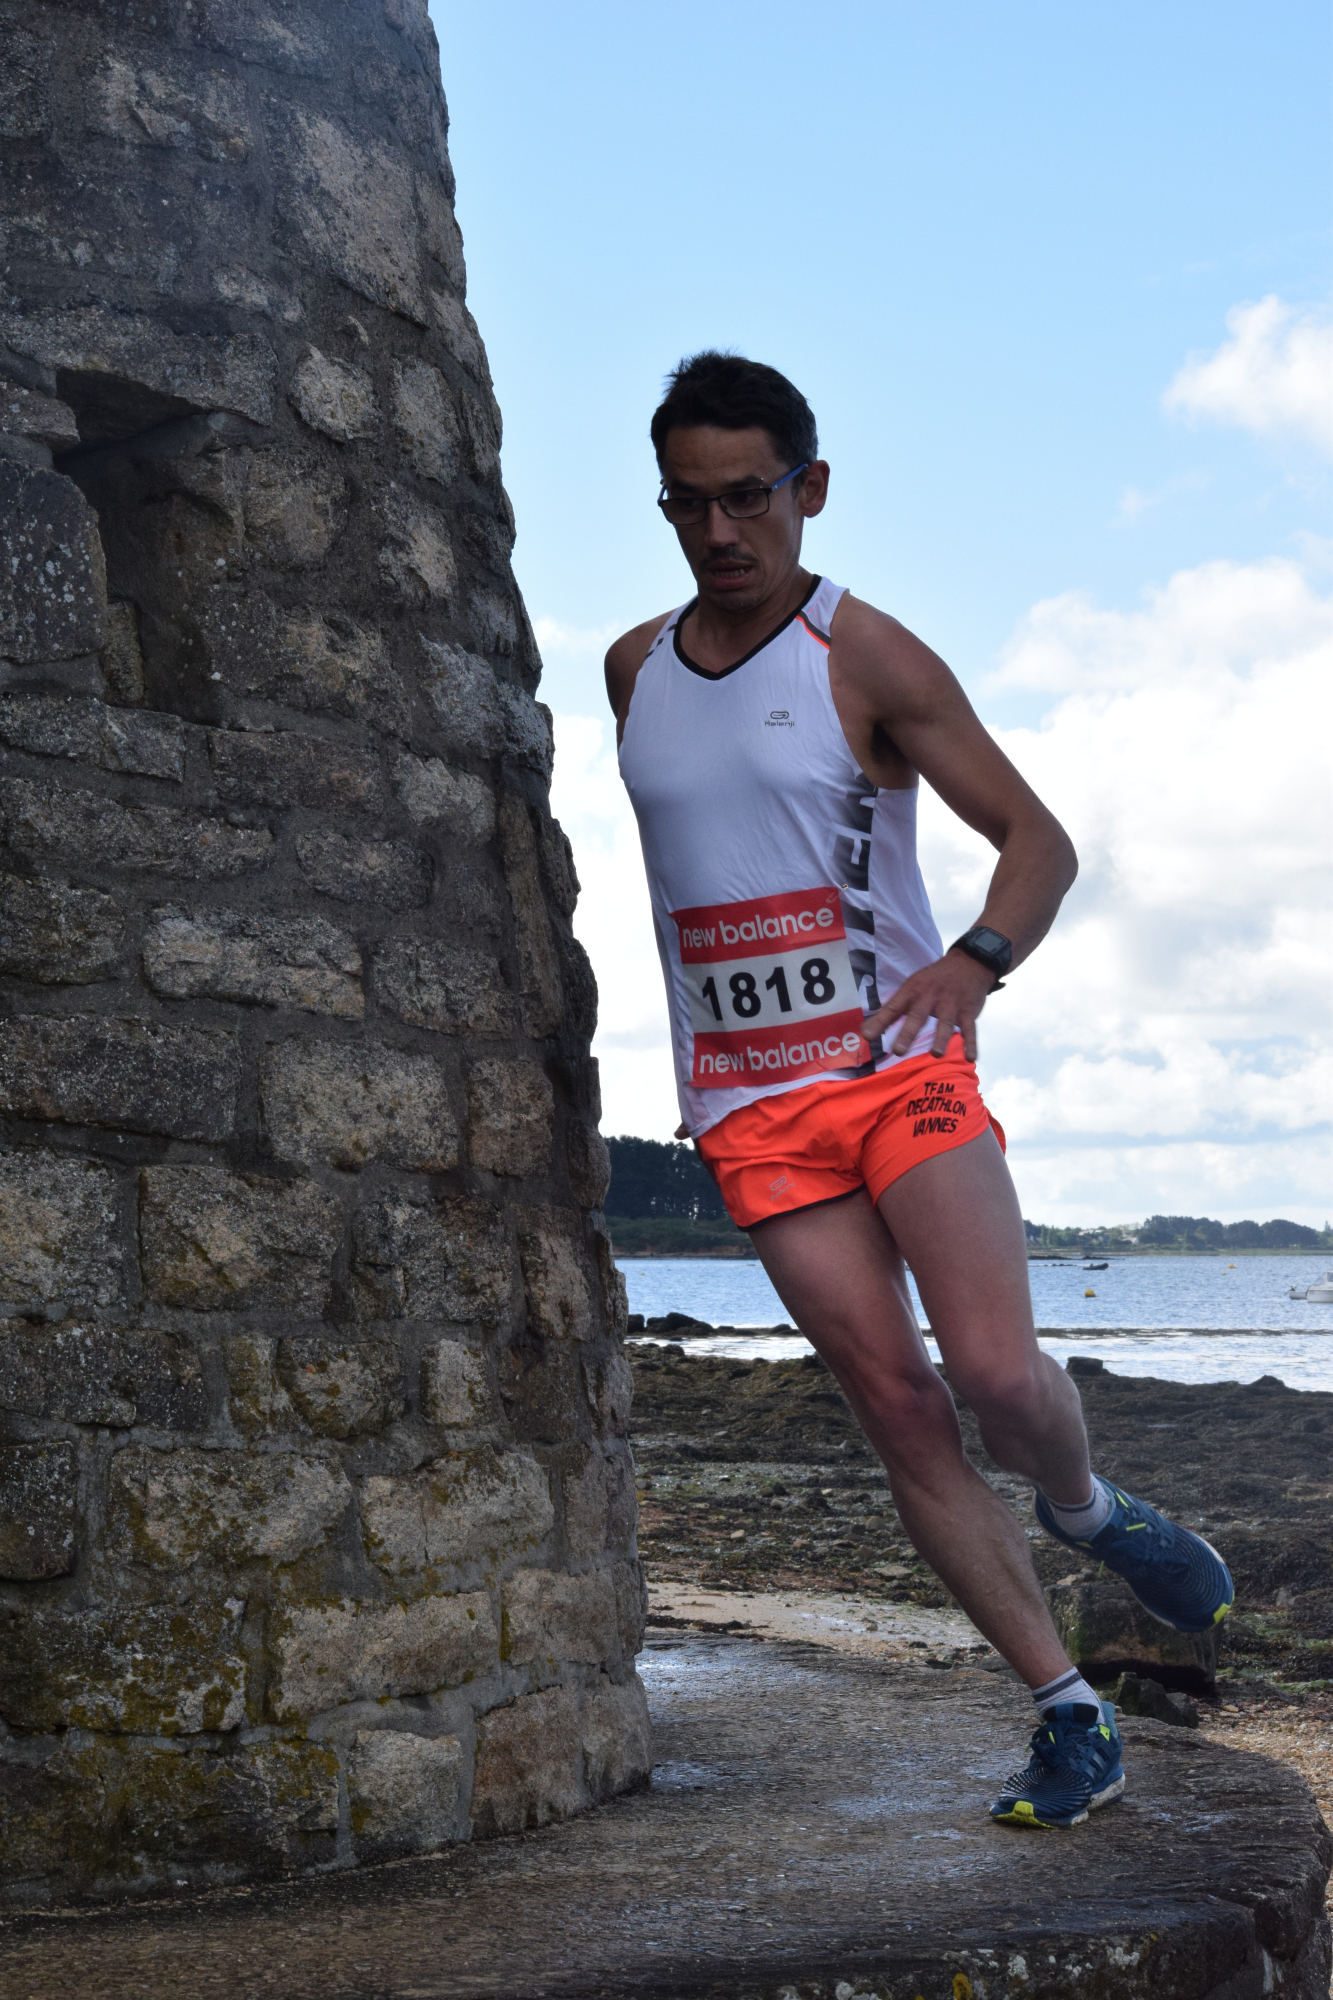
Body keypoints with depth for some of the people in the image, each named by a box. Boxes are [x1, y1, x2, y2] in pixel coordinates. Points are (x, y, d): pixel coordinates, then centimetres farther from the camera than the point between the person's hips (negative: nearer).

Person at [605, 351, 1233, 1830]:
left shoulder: (866, 657, -4)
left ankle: (1083, 1510, 18)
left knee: (995, 1370, -17)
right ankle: (1070, 1715, 3)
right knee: (896, 1404, -4)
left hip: (900, 1066, -3)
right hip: (751, 1113, 3)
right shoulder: (635, 670, 11)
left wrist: (980, 957, -27)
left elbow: (1039, 839, -6)